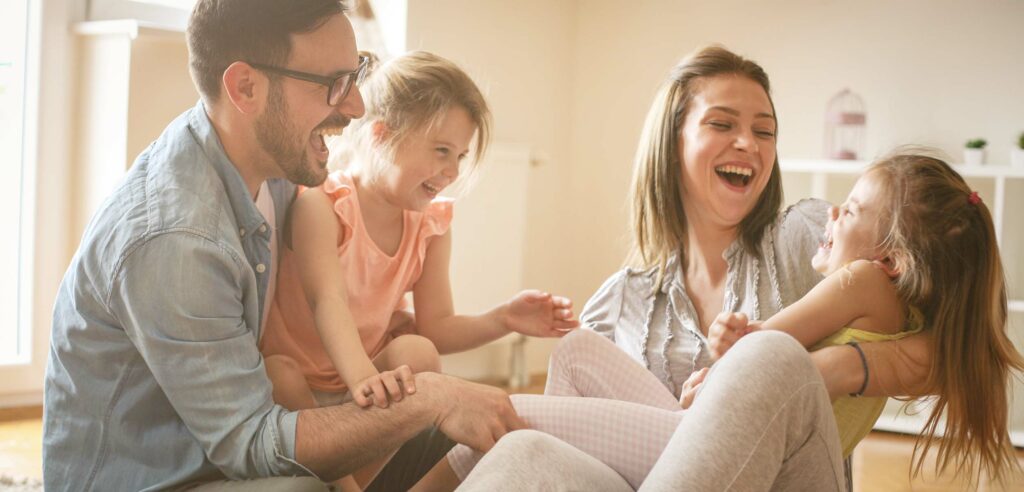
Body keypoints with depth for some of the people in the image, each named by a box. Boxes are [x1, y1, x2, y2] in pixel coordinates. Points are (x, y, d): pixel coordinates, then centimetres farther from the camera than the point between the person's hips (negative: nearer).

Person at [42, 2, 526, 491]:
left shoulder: (272, 166, -2)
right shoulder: (171, 239, -29)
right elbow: (249, 441, -26)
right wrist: (426, 398, -29)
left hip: (215, 450, 9)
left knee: (432, 437, 0)